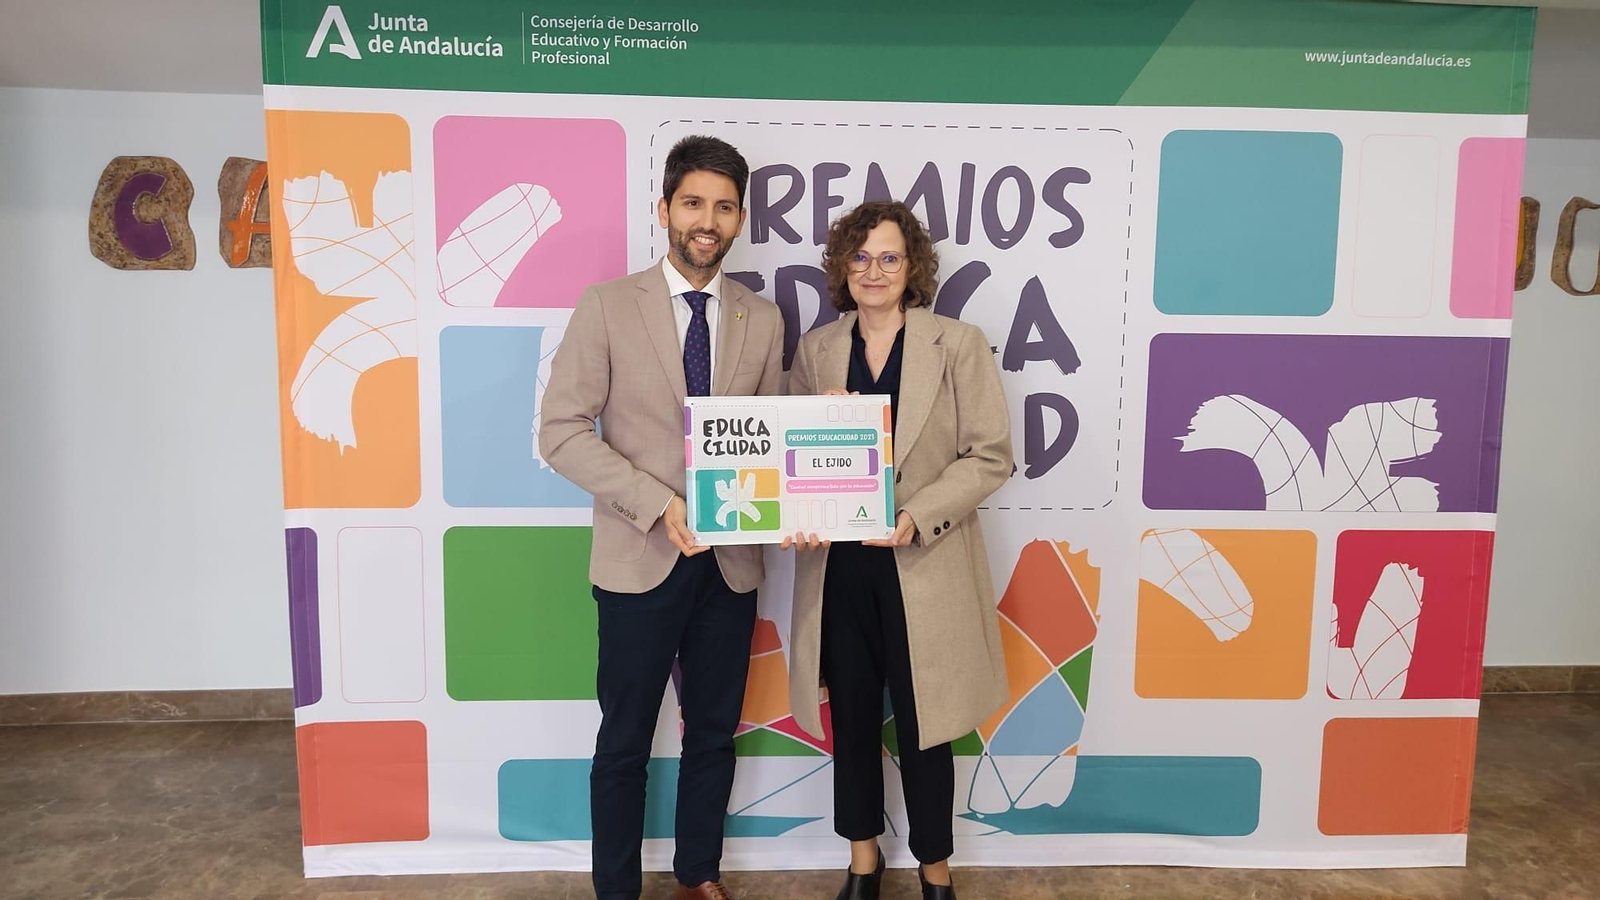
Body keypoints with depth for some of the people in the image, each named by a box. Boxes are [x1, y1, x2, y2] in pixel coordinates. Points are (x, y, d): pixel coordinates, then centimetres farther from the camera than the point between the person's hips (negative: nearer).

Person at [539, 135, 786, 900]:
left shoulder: (763, 320, 4)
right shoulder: (607, 305, -6)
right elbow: (562, 431, -10)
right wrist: (660, 505, -19)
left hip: (730, 561, 3)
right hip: (639, 559, -3)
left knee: (714, 732, 17)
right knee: (625, 742, 12)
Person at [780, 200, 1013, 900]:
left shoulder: (958, 345, -3)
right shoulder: (815, 350, 6)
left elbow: (989, 456, -6)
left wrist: (917, 516, -19)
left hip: (925, 569, -3)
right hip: (838, 566, 3)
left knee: (921, 727, 8)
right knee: (851, 720, 15)